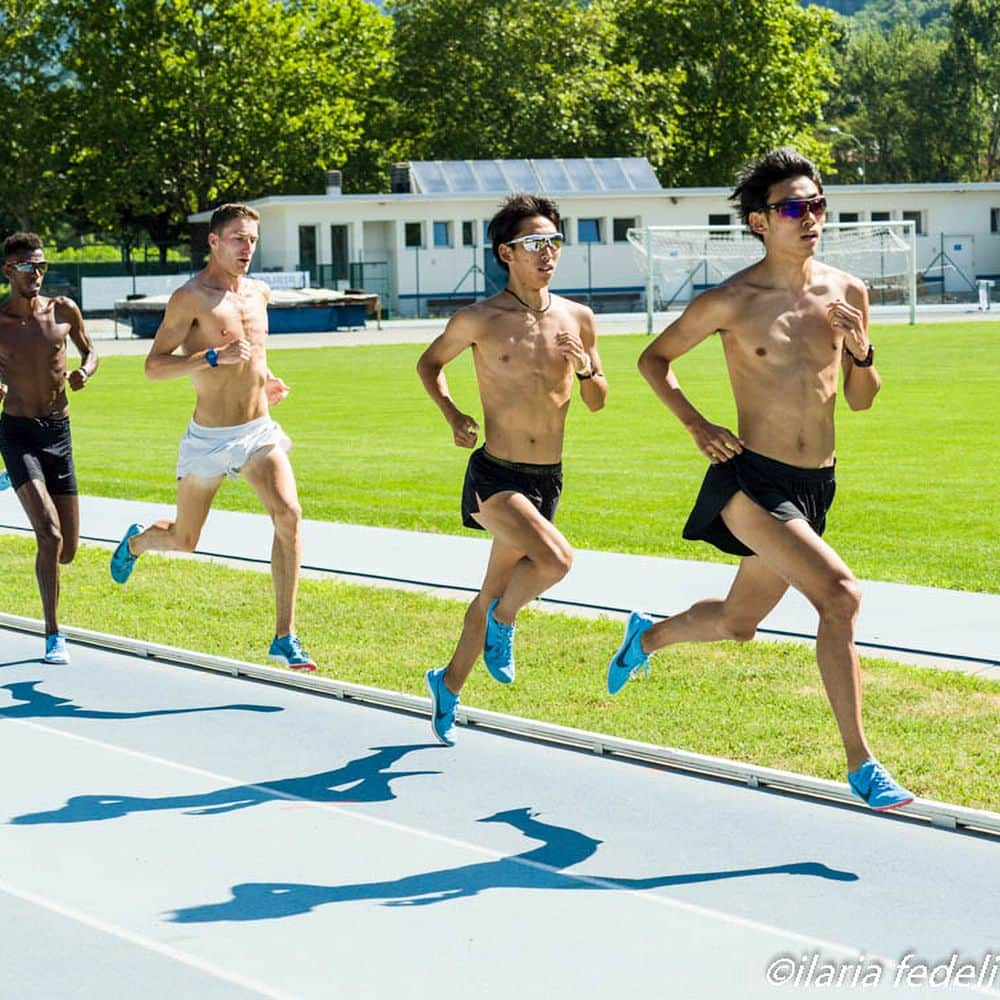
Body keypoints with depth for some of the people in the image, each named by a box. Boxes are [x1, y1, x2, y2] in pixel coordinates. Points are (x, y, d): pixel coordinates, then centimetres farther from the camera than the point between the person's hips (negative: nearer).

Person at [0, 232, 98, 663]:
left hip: (59, 433, 4)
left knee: (68, 551, 6)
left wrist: (84, 372, -5)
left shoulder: (63, 310, 2)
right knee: (50, 536, -20)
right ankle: (53, 636, -7)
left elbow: (89, 352, 17)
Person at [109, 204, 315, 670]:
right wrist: (214, 357, -27)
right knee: (183, 540, 12)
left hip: (259, 431, 4)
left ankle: (284, 637, -17)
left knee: (288, 514, -21)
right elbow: (153, 365, -16)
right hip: (209, 438, -4)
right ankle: (135, 541, 51)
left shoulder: (258, 292, 8)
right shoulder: (190, 297, -13)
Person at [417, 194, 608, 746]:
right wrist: (452, 414, -4)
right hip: (495, 476, -5)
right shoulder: (478, 320, -7)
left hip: (549, 479, 5)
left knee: (496, 590, 15)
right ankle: (503, 620, 3)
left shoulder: (577, 319, 3)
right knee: (555, 560, -27)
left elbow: (597, 402, 11)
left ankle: (449, 684, 35)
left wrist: (586, 368, -10)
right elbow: (429, 362, 11)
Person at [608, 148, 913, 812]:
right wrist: (696, 425, -8)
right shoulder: (732, 302, -9)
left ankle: (646, 637, 52)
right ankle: (861, 764, -16)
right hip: (751, 480, -6)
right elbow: (654, 359, 5)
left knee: (737, 623, 20)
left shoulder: (847, 293, 3)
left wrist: (863, 353, -8)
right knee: (840, 595, -23)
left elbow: (861, 401, 12)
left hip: (815, 486, 6)